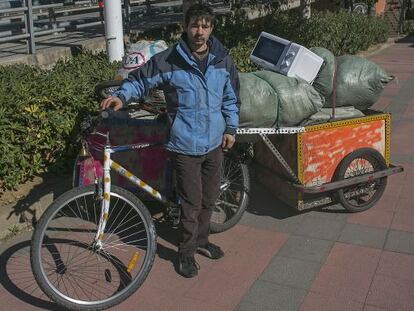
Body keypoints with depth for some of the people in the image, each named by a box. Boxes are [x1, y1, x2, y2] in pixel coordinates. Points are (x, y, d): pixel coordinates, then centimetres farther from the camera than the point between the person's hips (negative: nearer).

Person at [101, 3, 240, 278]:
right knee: (192, 204, 2)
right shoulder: (168, 61, -11)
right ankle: (187, 253, 24)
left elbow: (231, 98, 12)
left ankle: (201, 240, 42)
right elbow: (139, 79, -3)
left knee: (210, 199, 19)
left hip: (215, 143, 5)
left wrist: (231, 128, 10)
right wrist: (121, 96, -20)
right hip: (186, 145, -4)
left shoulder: (223, 61, 1)